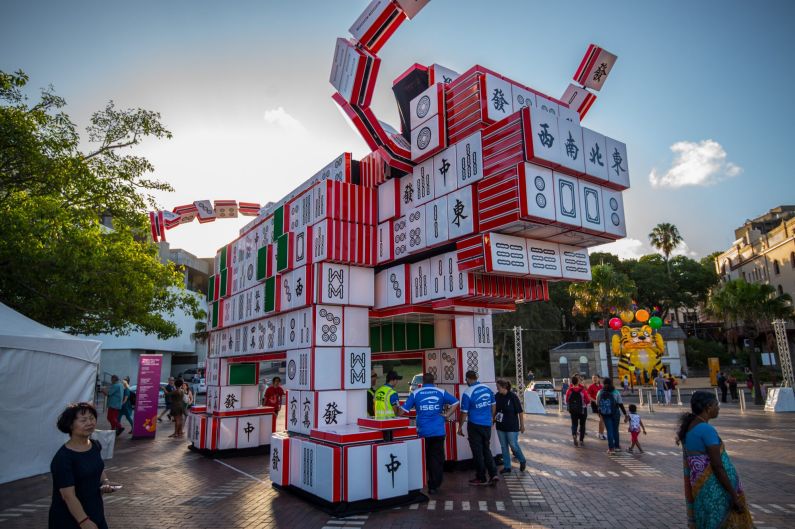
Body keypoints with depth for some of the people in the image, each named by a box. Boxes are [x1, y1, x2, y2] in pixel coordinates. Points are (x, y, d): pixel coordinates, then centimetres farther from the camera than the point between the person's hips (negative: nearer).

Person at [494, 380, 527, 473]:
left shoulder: (513, 396, -16)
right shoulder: (497, 396, -3)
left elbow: (520, 412, -10)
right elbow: (494, 409, 12)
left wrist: (522, 425, -7)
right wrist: (493, 419, 11)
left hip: (512, 426, -5)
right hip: (500, 427, 5)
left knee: (513, 445, 4)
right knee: (503, 446, 11)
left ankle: (522, 461, 30)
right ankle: (507, 467, 23)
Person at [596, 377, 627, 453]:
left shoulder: (599, 393, -4)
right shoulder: (616, 393, -7)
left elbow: (597, 404, 2)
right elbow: (620, 404, -6)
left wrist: (600, 413, 16)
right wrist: (625, 413, 1)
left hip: (605, 414, 0)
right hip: (615, 414, 0)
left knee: (609, 430, 5)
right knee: (615, 429, 15)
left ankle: (611, 448, 1)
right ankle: (617, 446, 27)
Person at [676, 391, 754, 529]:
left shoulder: (688, 427, 7)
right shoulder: (707, 429, -20)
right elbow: (717, 466, -20)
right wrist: (734, 495, -13)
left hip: (697, 485, 8)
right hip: (713, 488, -8)